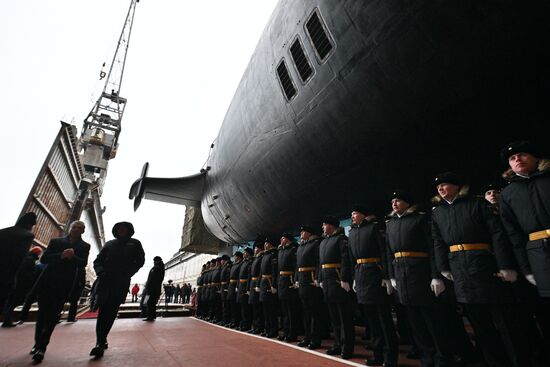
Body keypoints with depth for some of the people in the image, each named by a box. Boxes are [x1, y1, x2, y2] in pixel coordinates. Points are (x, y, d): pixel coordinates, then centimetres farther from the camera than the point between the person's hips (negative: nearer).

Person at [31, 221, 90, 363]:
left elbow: (83, 263, -6)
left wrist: (73, 256, -26)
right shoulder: (55, 241, 11)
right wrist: (61, 256, -16)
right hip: (47, 280, 2)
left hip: (65, 283, -2)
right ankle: (38, 343, 26)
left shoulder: (84, 246, 7)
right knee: (42, 313, 11)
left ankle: (42, 346, -1)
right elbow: (43, 259, 1)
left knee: (53, 315, -5)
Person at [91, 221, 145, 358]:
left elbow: (140, 261, 7)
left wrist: (127, 273, -8)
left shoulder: (135, 244, 13)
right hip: (106, 280, 2)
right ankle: (100, 342, -1)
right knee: (103, 310, -6)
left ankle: (101, 342, 1)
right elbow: (97, 261, 14)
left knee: (111, 311, -4)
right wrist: (101, 272, -7)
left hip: (122, 282, -1)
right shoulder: (109, 244, 19)